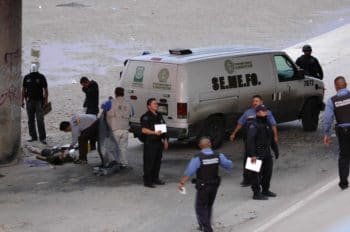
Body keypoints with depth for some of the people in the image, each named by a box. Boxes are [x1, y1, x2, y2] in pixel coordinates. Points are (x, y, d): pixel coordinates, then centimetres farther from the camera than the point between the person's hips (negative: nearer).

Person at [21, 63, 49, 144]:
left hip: (39, 101, -3)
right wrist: (22, 100, 8)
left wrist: (46, 101, -6)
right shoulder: (27, 77, 5)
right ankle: (33, 137, 15)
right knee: (31, 120, 7)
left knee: (40, 120, -8)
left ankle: (42, 138, -6)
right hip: (29, 101, 3)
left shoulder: (41, 77, -2)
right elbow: (23, 90, 12)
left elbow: (45, 90, -1)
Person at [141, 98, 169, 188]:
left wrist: (165, 140, 18)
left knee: (158, 161, 13)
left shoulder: (159, 116, 16)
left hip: (159, 142, 8)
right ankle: (147, 181, -1)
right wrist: (154, 132, -29)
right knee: (149, 162, -6)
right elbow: (144, 130, -18)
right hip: (150, 143, -8)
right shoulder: (146, 117, -10)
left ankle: (155, 178, 25)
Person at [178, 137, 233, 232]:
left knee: (200, 208, 8)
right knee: (208, 206, 23)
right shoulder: (218, 156, -7)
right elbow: (229, 165, 4)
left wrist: (181, 183, -32)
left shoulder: (197, 158, -19)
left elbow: (189, 172, -27)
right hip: (214, 185, 5)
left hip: (203, 187, -5)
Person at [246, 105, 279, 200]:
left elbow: (271, 138, 24)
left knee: (268, 171, 16)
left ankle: (265, 190, 31)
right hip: (257, 154, -9)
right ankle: (257, 193, 1)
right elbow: (250, 140, -22)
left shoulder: (267, 124, 13)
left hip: (266, 153, 9)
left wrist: (275, 149, 23)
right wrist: (252, 155, -27)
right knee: (256, 174, -4)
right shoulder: (253, 125, -15)